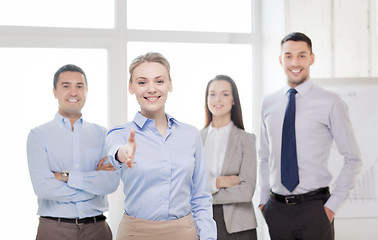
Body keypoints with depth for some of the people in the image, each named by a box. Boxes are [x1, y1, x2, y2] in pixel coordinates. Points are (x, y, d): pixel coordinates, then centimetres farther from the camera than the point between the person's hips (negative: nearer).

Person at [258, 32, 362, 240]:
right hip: (276, 209, 3)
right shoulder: (268, 103, 8)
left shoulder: (330, 103, -5)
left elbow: (353, 160, -3)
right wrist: (263, 199, 8)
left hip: (314, 208, -3)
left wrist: (332, 205, -7)